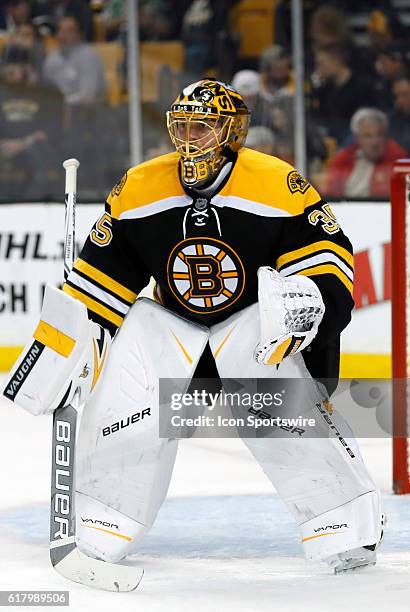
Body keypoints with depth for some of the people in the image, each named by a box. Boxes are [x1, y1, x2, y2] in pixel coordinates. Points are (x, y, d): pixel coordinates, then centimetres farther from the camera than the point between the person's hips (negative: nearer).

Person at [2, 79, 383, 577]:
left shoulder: (278, 185, -15)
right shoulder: (137, 190, -5)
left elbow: (327, 251, -11)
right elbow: (96, 282, 0)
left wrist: (310, 297, -32)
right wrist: (55, 351, -5)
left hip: (252, 326, -3)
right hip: (172, 328, 3)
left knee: (284, 393, -31)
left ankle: (345, 522, -21)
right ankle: (103, 521, -16)